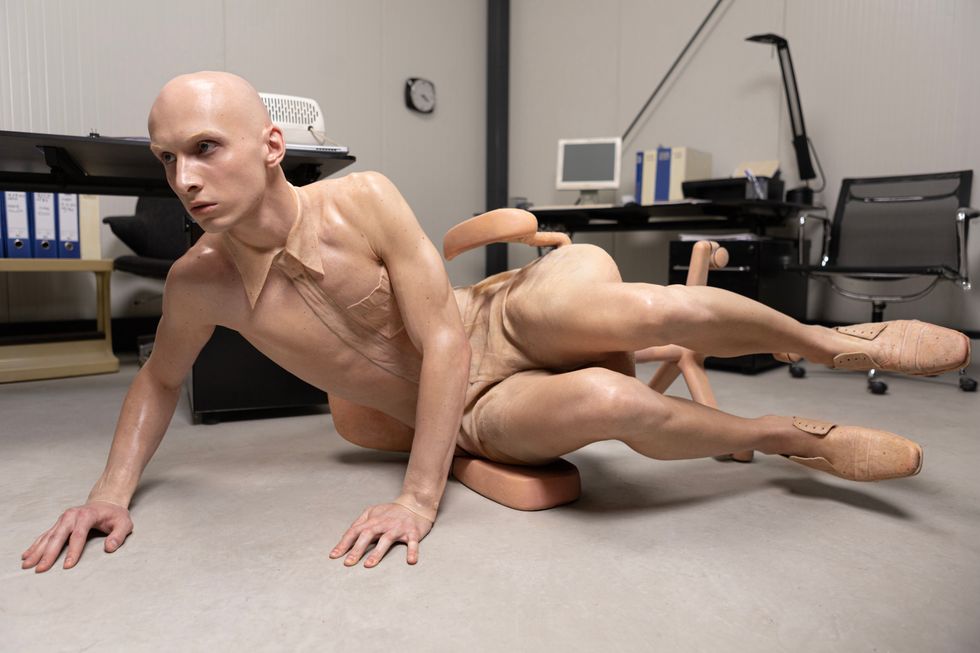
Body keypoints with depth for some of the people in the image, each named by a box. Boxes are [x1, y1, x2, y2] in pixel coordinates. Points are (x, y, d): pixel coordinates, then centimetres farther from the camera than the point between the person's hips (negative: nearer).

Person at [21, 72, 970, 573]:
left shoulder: (363, 199, -17)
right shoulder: (198, 283, -7)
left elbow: (441, 336, -18)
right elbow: (160, 380, 13)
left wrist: (418, 496, -21)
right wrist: (113, 488, -1)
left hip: (505, 323, -1)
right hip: (478, 420, 1)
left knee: (616, 309, -36)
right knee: (609, 401, -33)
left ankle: (836, 342, -7)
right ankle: (787, 436, -2)